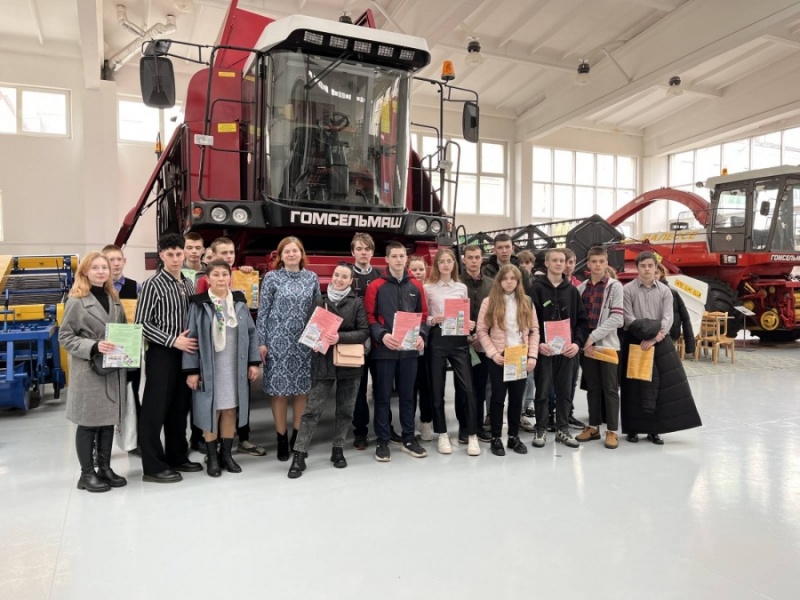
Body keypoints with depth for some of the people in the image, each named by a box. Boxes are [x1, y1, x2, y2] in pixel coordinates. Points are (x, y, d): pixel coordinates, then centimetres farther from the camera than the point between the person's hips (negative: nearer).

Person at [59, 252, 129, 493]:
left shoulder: (114, 299, 11)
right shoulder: (76, 301, -7)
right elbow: (65, 337, -8)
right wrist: (93, 346, -21)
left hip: (114, 369, 6)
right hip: (89, 372, -5)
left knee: (109, 420, 11)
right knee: (88, 423, 3)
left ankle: (105, 468, 23)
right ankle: (87, 473, 15)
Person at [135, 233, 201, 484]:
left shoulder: (189, 284, 12)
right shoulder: (152, 285, -7)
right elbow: (142, 323, -11)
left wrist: (193, 342, 4)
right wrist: (172, 341, -15)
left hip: (185, 353, 6)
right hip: (161, 354, -6)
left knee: (180, 408, 13)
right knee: (155, 409, 0)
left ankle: (177, 457, 26)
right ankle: (153, 466, 8)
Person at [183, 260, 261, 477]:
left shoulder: (240, 302, 4)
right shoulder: (198, 304, -5)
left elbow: (251, 333, 7)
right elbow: (191, 338, -6)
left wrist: (253, 362, 2)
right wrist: (191, 370, -9)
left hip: (235, 367, 3)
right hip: (209, 367, -3)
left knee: (230, 410, 10)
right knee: (211, 411, 5)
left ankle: (226, 454, 24)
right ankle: (212, 458, 18)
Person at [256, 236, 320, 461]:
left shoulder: (312, 278, 7)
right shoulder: (271, 278, 0)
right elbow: (263, 312, -1)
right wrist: (261, 342, -5)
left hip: (305, 342, 2)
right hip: (279, 341, -2)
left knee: (303, 388, 6)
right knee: (280, 389, 2)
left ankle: (297, 436, 20)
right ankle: (282, 438, 14)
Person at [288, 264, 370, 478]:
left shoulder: (357, 303, 1)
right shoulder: (319, 301, 6)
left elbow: (364, 332, -6)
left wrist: (340, 337, -19)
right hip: (324, 361, 0)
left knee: (345, 409, 10)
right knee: (312, 409, -3)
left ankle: (338, 450, 26)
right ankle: (299, 455, 1)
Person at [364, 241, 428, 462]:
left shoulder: (416, 286, 8)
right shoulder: (376, 286, -2)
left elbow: (423, 315, 12)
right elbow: (369, 316, -5)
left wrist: (421, 336, -5)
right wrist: (381, 335, -19)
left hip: (410, 349, 3)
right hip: (384, 349, -3)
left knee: (408, 394, 12)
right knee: (383, 396, 4)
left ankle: (409, 438, 23)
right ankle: (382, 441, 14)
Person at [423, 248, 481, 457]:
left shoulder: (462, 288, 11)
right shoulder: (428, 288, 3)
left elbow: (466, 314, 15)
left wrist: (470, 324, -5)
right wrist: (432, 320, -17)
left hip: (459, 339, 2)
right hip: (437, 339, -1)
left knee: (467, 387, -4)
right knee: (437, 387, 3)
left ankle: (472, 435, 6)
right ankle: (442, 434, 15)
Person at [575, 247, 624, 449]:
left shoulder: (615, 286, -2)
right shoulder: (581, 288, 9)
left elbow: (616, 318, -10)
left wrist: (593, 336, -15)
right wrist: (584, 341, -4)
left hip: (607, 344, -3)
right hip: (586, 345, 3)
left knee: (610, 388, 1)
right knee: (592, 387, 10)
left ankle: (612, 431, 9)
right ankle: (593, 426, 20)